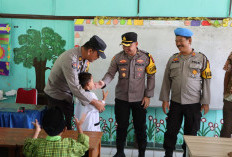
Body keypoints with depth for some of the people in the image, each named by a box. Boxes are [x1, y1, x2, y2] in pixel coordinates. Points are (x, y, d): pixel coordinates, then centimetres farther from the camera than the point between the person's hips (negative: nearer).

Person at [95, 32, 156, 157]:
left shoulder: (146, 57, -4)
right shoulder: (118, 57, -2)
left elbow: (151, 77, 1)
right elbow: (110, 73, -3)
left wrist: (148, 96, -3)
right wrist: (103, 82, -25)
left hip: (139, 99, -1)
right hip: (121, 99, 1)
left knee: (140, 127, 9)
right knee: (122, 126, 10)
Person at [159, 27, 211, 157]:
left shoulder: (201, 58, 0)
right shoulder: (173, 59, 7)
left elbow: (206, 81, 0)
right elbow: (166, 80, 8)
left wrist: (206, 102, -3)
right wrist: (165, 99, 3)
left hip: (193, 104, -2)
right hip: (175, 103, 2)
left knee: (191, 134, 9)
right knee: (171, 131, 6)